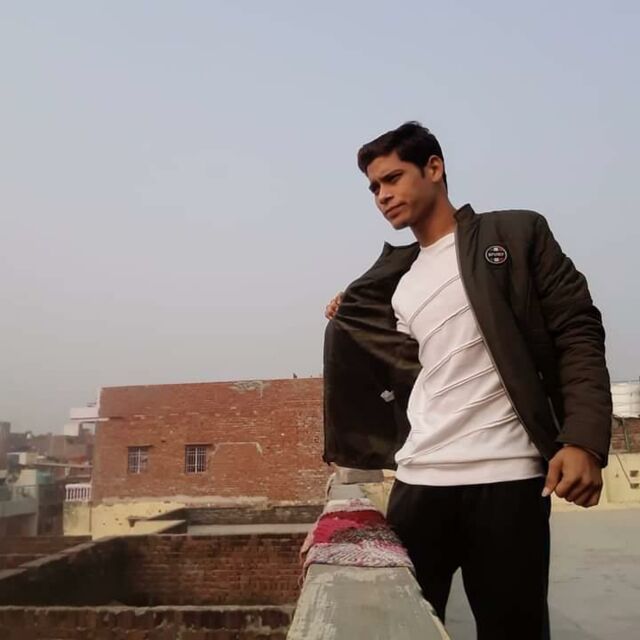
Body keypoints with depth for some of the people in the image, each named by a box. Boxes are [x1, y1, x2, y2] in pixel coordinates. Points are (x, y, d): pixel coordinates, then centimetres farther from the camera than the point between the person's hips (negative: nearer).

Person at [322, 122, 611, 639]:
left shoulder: (517, 235, 4)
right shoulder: (396, 282, 17)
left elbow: (578, 334, -4)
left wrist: (585, 440, -17)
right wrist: (350, 324, 11)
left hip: (508, 477, -4)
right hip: (419, 481, 4)